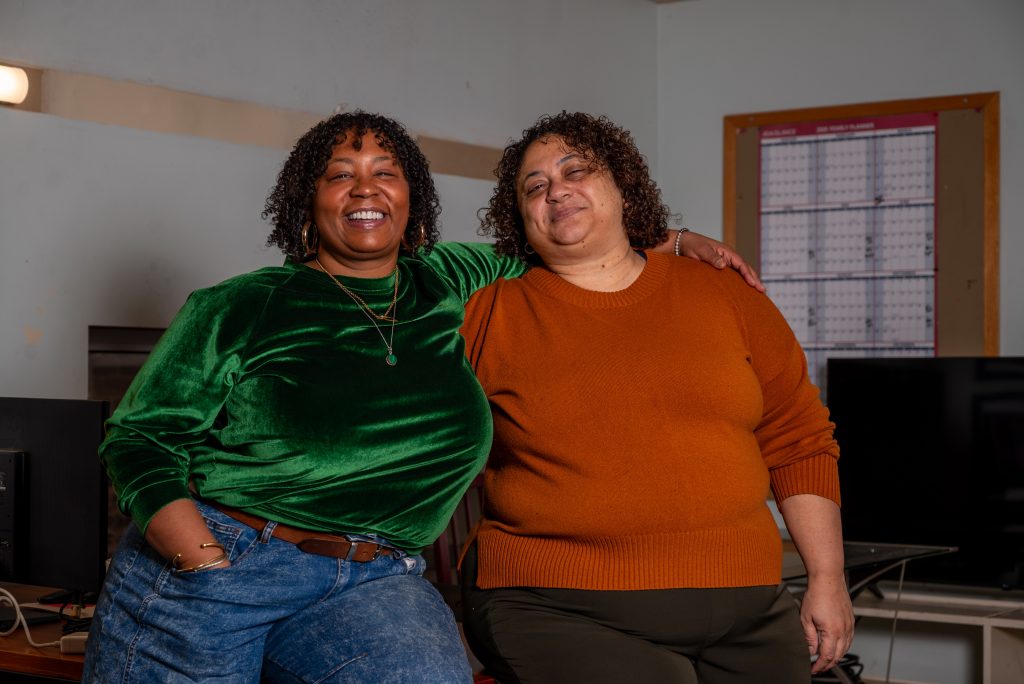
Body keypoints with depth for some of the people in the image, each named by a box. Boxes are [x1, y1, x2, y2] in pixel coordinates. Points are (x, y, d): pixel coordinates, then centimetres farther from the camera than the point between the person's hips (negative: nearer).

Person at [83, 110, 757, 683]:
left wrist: (673, 241, 27)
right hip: (202, 560, -2)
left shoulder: (447, 287, 14)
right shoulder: (239, 308, 2)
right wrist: (211, 569, -13)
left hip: (373, 583, 2)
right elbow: (141, 438, 0)